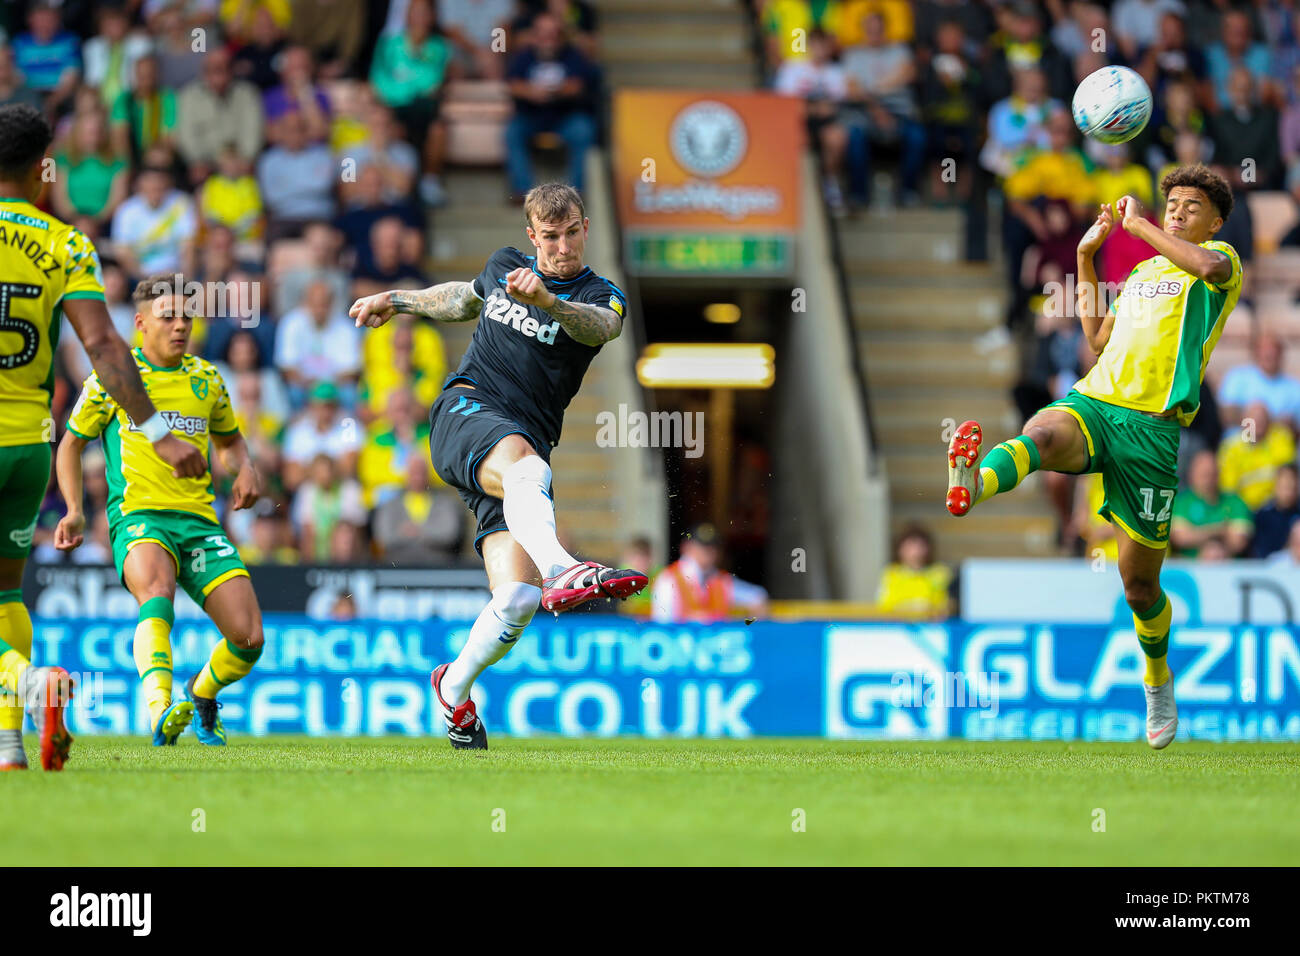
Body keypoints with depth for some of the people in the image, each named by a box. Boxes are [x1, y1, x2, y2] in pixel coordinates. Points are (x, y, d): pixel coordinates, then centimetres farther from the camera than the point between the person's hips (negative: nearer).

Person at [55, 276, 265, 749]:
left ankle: (202, 694, 24)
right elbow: (72, 443, 16)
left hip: (198, 518, 4)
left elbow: (229, 439, 32)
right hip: (137, 515, -4)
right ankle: (160, 710, -55)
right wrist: (75, 510, 2)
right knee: (158, 589, -39)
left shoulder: (206, 379, 15)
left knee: (248, 638, -10)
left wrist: (246, 470, 8)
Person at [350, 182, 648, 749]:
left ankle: (455, 687, 15)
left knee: (517, 600, -14)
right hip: (467, 408, -1)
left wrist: (547, 301, -43)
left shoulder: (601, 297, 3)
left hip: (526, 443, 1)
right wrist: (397, 301, 42)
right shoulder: (503, 266, 15)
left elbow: (598, 326, -23)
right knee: (524, 464, -39)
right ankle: (561, 568, -68)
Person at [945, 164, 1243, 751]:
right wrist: (1086, 257, 25)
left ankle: (1157, 681, 30)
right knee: (1042, 434, -37)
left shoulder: (1220, 258, 9)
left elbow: (1210, 268, -17)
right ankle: (973, 483, -68)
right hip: (1093, 403, 4)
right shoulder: (1142, 271, 29)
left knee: (1139, 583, 3)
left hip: (1152, 426, -4)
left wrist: (1137, 222, -7)